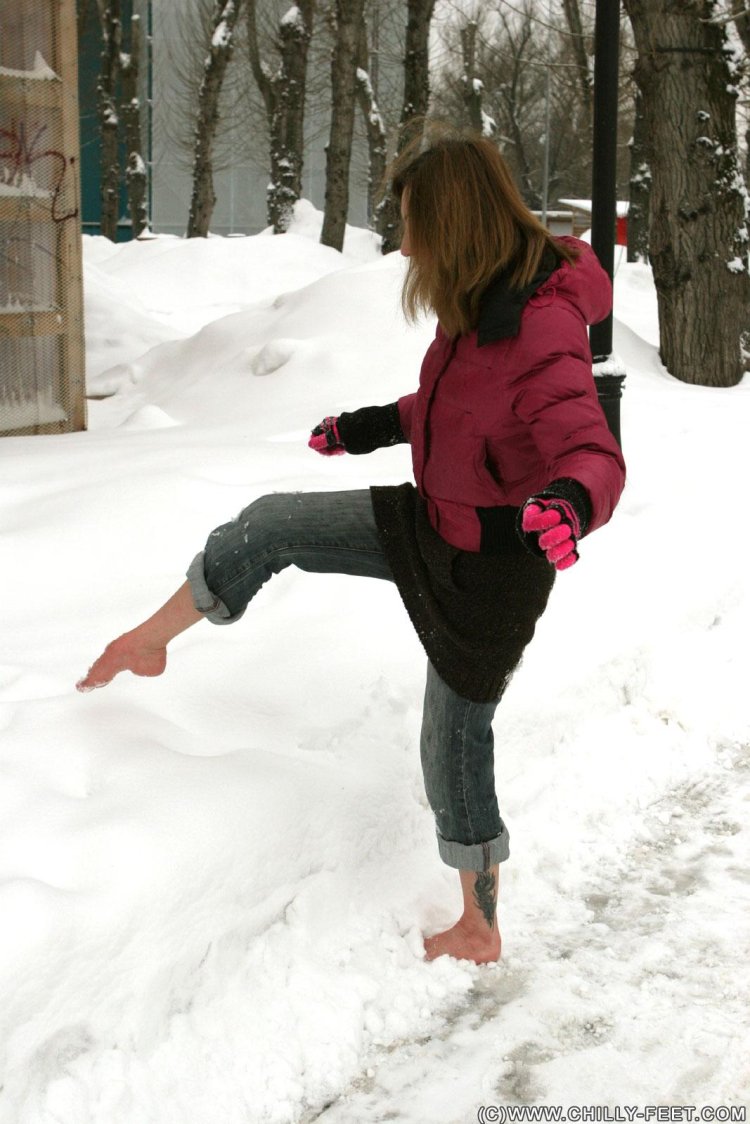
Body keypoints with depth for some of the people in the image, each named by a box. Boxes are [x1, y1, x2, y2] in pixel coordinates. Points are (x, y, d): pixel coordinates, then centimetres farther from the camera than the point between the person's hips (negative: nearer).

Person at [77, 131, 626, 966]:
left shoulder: (542, 334, -30)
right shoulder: (482, 308, -2)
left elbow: (595, 455, -39)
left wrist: (567, 506, -61)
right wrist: (365, 428, 25)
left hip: (488, 567, -8)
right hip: (431, 522, 9)